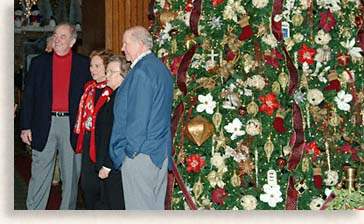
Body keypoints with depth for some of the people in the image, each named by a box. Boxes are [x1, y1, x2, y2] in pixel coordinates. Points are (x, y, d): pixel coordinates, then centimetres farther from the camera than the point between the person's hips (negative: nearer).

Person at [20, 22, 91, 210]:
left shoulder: (83, 64, 4)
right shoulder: (39, 62, 8)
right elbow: (28, 97, 6)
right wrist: (25, 127, 0)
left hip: (73, 126, 0)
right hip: (44, 125, 0)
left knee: (71, 175, 9)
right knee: (39, 176, 3)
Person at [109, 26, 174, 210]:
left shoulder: (141, 72, -16)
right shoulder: (161, 68, 14)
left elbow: (138, 116, -19)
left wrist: (130, 150, -12)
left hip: (141, 153, -9)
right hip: (161, 152, 9)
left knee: (139, 208, -1)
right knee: (156, 207, 15)